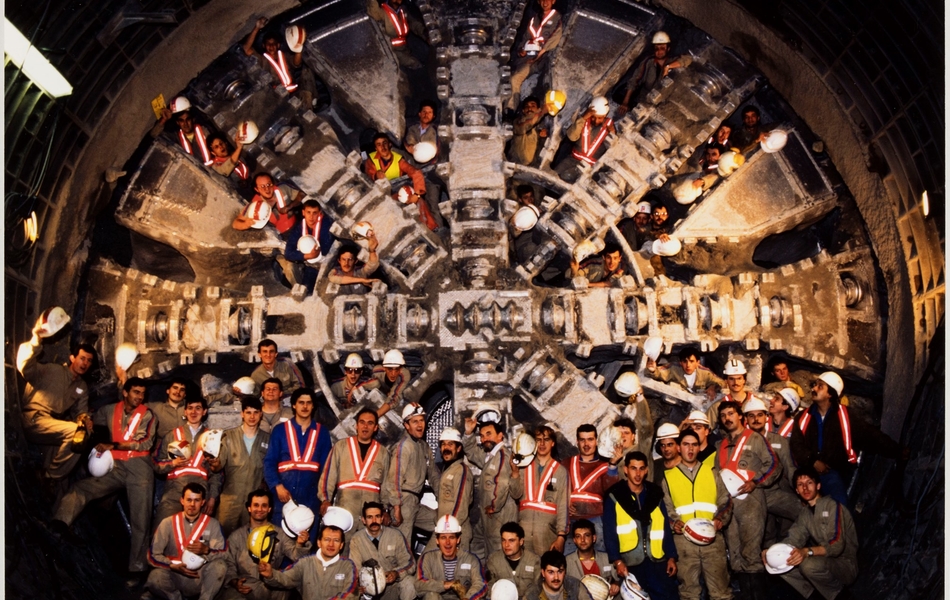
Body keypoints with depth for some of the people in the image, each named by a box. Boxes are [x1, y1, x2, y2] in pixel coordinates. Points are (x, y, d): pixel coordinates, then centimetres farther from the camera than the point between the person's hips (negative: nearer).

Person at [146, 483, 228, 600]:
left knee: (220, 565, -30)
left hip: (201, 579, 0)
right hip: (174, 577, 0)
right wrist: (174, 566, -19)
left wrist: (206, 550, -25)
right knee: (155, 577, -33)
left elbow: (223, 554, -4)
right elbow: (153, 555, -2)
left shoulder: (212, 524, 3)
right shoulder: (168, 523, 1)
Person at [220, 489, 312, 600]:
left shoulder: (280, 534, 11)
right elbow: (229, 564, 9)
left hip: (271, 588, 0)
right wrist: (234, 582, -12)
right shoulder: (236, 536, 14)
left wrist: (300, 544, -25)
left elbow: (296, 556, -2)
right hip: (243, 586, 0)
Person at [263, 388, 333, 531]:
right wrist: (277, 486, -13)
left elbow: (326, 466, 9)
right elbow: (269, 462, 1)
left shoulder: (322, 432, 10)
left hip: (311, 497, 1)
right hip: (283, 495, -1)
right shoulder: (280, 430, 6)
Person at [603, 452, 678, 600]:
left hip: (657, 560, 2)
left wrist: (671, 556, 4)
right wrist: (617, 560, -13)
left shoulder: (655, 494, 10)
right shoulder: (614, 497, -1)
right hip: (630, 563, -2)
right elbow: (610, 532, -5)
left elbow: (666, 528, 11)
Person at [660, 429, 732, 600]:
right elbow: (665, 508, 6)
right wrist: (673, 523, -12)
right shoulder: (668, 476, 9)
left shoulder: (711, 471, 12)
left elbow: (725, 501, 9)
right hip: (683, 540, 0)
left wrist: (721, 519, -8)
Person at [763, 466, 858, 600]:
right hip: (822, 561, 7)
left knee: (809, 564, -35)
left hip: (845, 564, -7)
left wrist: (808, 551, -40)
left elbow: (836, 545, -24)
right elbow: (794, 539, -1)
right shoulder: (805, 513, 12)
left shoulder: (832, 506, -12)